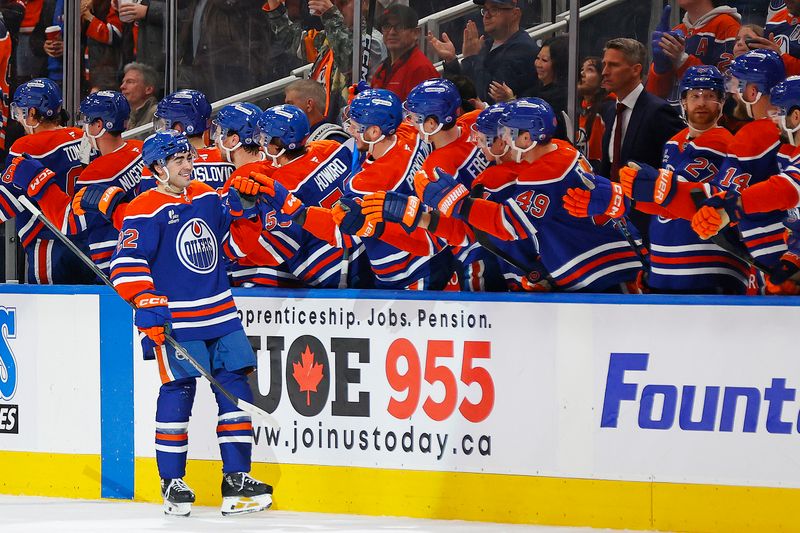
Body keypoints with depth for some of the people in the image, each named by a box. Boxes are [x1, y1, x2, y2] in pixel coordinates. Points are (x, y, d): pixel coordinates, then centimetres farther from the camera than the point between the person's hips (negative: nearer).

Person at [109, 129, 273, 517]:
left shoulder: (208, 197, 12)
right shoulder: (145, 211, -8)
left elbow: (232, 246, 19)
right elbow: (127, 265, -14)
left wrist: (239, 213, 1)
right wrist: (146, 303, -24)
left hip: (220, 314, 6)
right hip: (175, 318, -6)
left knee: (235, 386, 3)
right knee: (178, 390, -6)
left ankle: (236, 479, 8)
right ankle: (171, 483, 5)